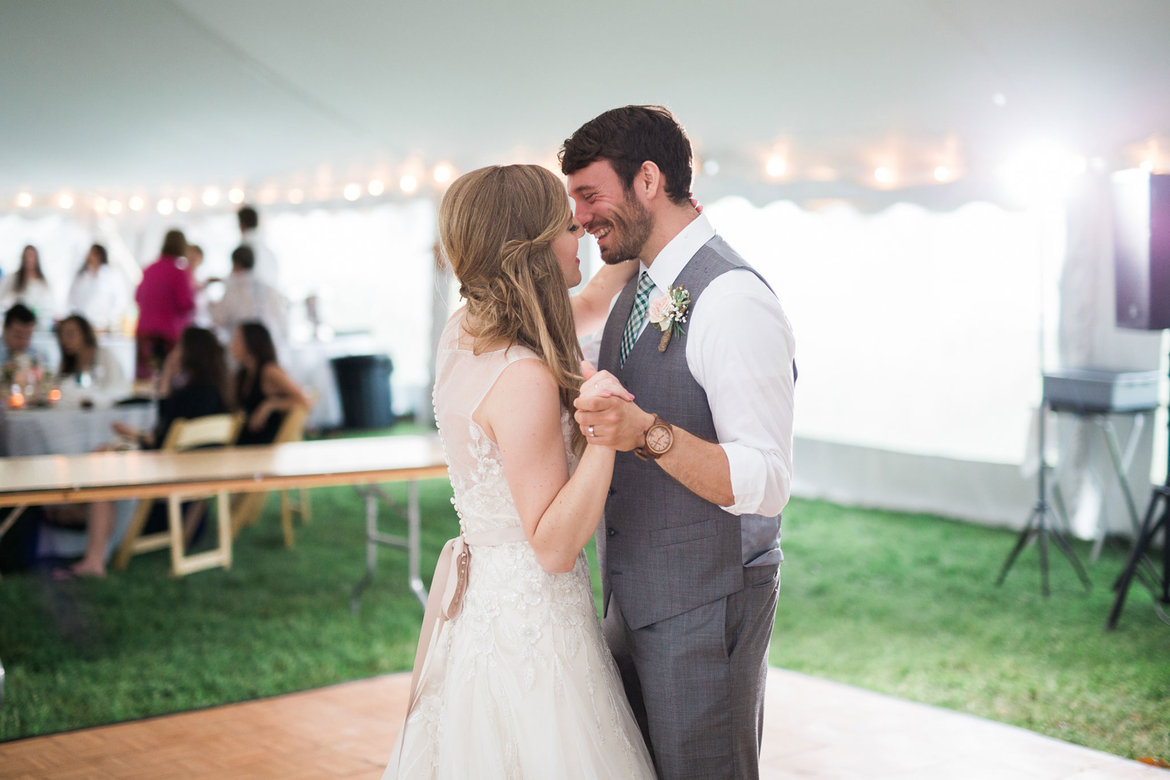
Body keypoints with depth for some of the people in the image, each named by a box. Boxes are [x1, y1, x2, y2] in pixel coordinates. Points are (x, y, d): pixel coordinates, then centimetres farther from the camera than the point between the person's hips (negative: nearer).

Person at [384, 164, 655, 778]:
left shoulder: (463, 332, 2)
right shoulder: (524, 379, -25)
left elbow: (568, 310, 24)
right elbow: (554, 546, -23)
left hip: (481, 602, 9)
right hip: (533, 624, -9)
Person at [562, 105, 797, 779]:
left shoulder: (732, 300, -21)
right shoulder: (639, 292, 9)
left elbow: (765, 485, -26)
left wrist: (647, 433, -37)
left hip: (704, 609, -9)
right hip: (635, 597, 9)